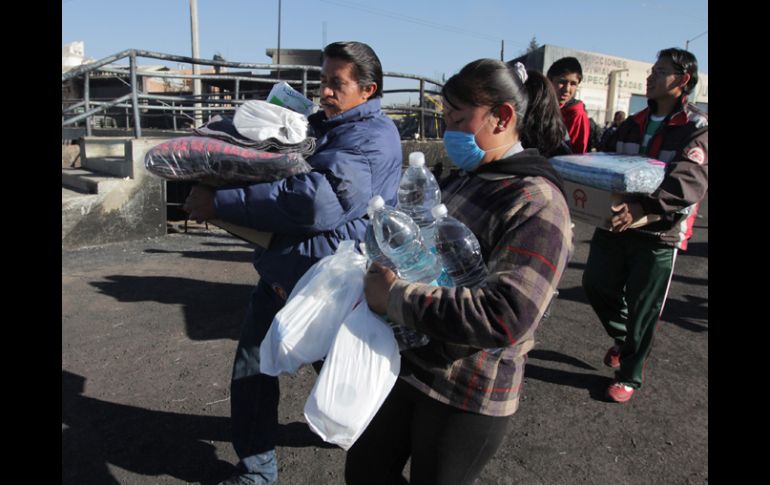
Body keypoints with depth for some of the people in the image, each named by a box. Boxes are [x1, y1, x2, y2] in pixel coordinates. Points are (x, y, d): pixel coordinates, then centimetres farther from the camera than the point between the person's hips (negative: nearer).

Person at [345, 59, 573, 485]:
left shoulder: (537, 203, -19)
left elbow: (503, 317, -30)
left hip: (469, 395, -7)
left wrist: (395, 297, -25)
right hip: (408, 363, 8)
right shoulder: (461, 179, 6)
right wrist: (381, 269, -2)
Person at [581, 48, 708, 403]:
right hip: (616, 224, 5)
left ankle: (629, 376, 23)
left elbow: (690, 181, -24)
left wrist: (644, 208, -40)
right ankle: (623, 338, 38)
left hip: (659, 233, -5)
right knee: (596, 284, 9)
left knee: (643, 309, 4)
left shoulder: (697, 129, -7)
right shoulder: (632, 125, 12)